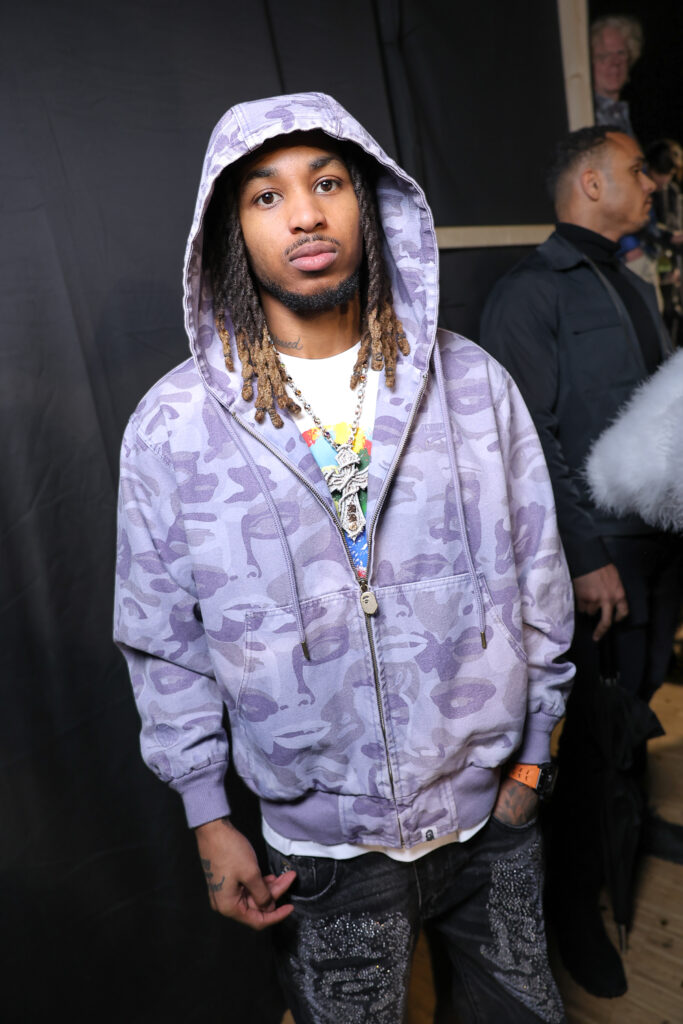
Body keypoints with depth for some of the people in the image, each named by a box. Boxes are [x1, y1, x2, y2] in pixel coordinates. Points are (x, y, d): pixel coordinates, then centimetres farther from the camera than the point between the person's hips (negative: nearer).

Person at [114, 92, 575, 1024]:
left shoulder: (474, 384, -7)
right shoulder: (172, 426, -11)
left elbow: (539, 581, 1)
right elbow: (163, 642, -4)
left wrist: (533, 753, 5)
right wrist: (209, 819, -1)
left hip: (494, 813, 3)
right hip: (326, 844, -1)